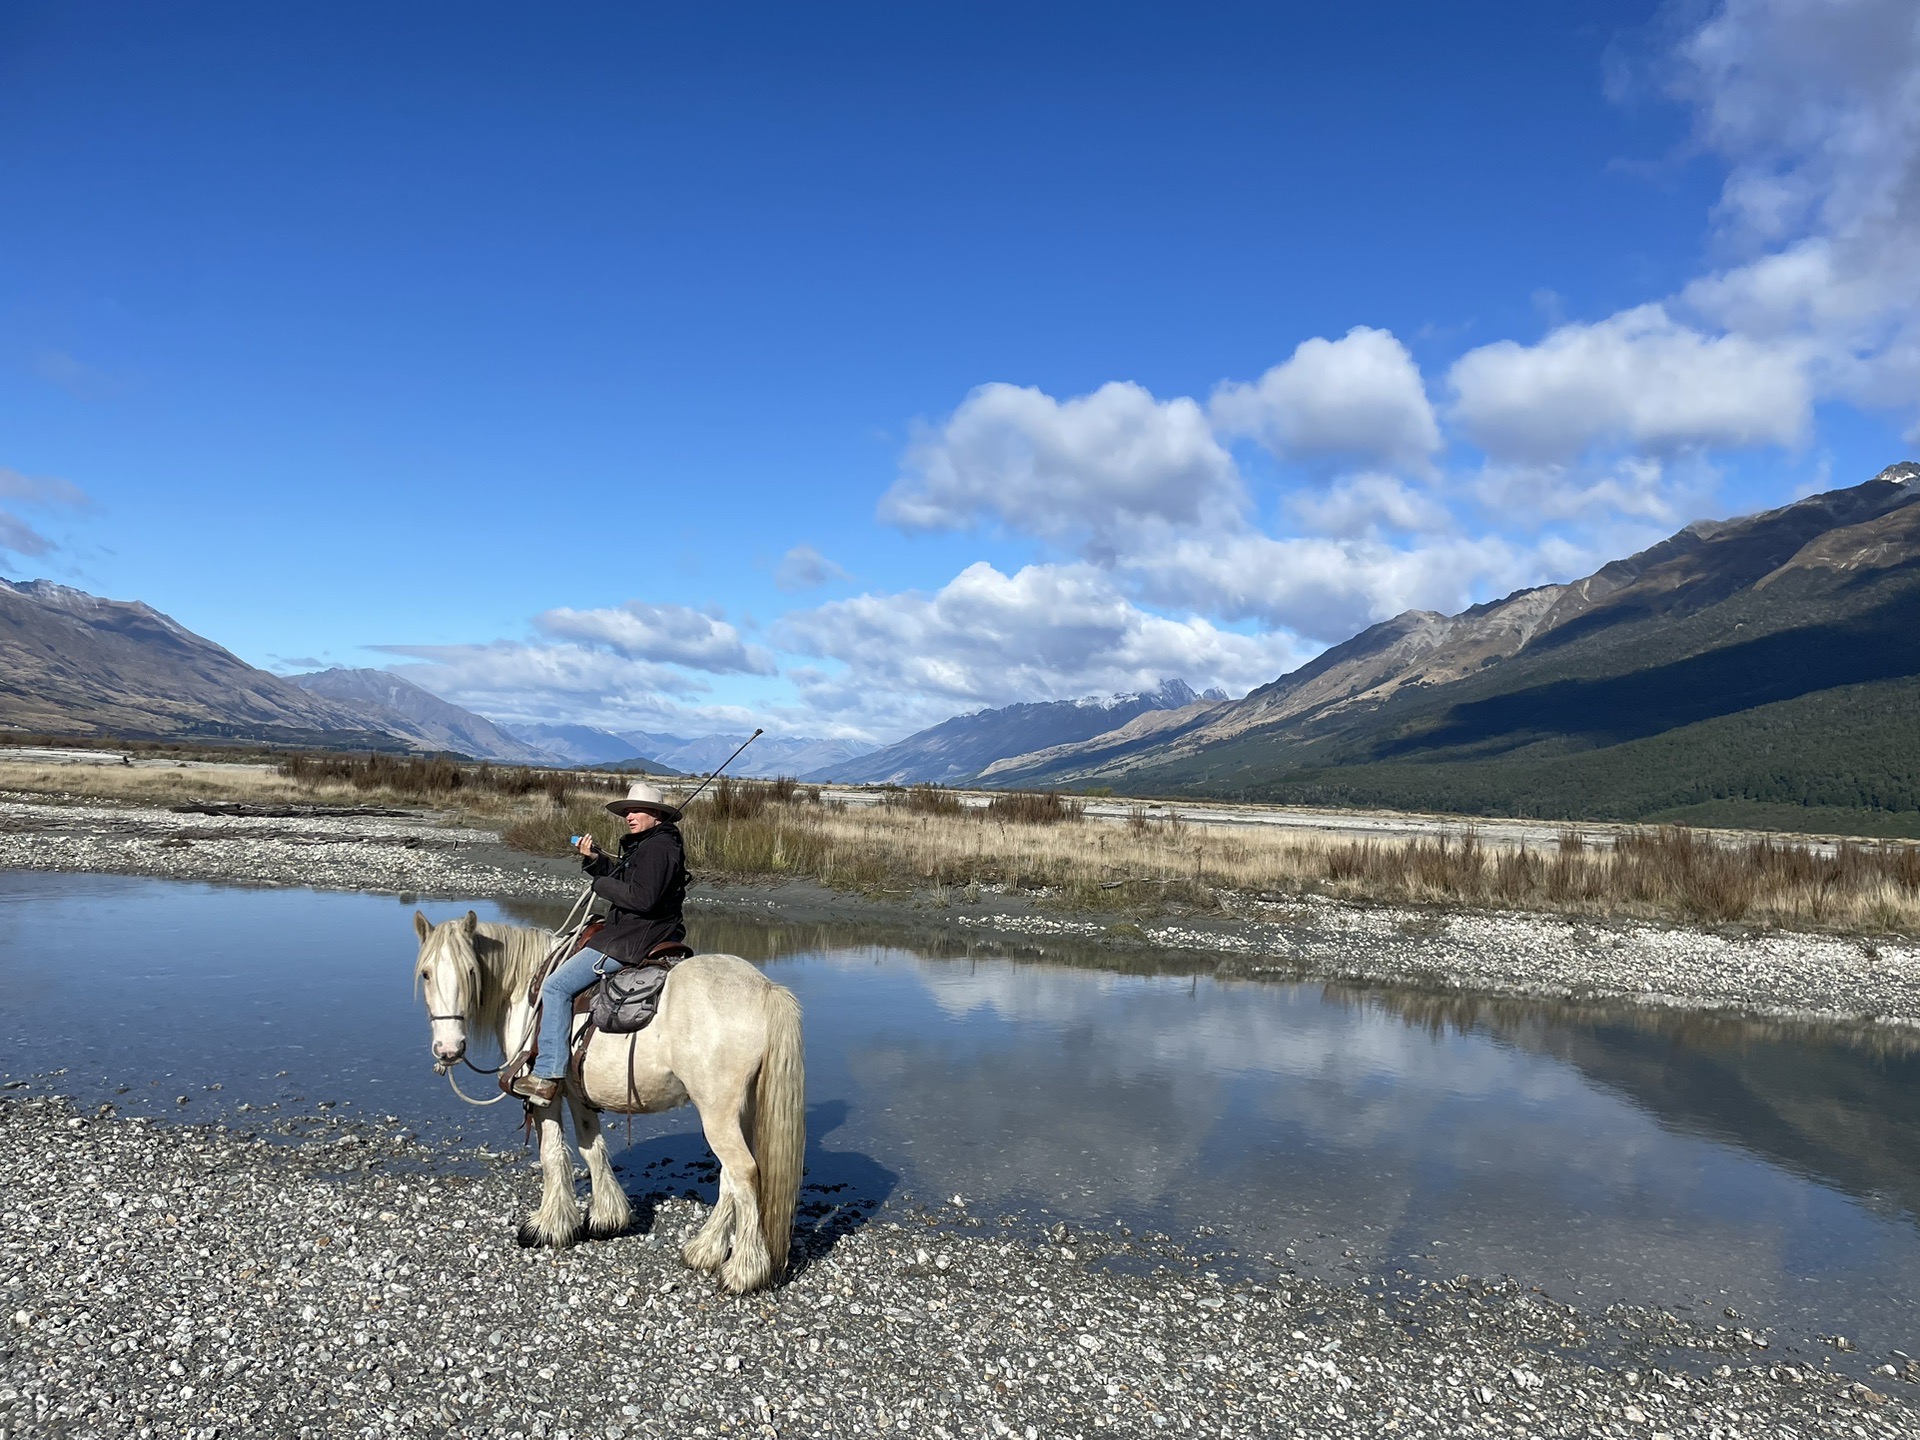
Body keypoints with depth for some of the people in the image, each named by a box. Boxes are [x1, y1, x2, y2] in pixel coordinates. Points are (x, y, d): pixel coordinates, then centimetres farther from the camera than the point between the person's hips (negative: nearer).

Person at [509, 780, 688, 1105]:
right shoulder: (644, 845, 17)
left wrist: (602, 885, -14)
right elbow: (622, 877, 20)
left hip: (634, 941, -12)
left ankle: (547, 1076, -12)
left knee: (557, 986, -11)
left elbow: (642, 898, -28)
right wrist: (594, 859, 4)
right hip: (650, 935, 12)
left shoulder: (657, 847, -18)